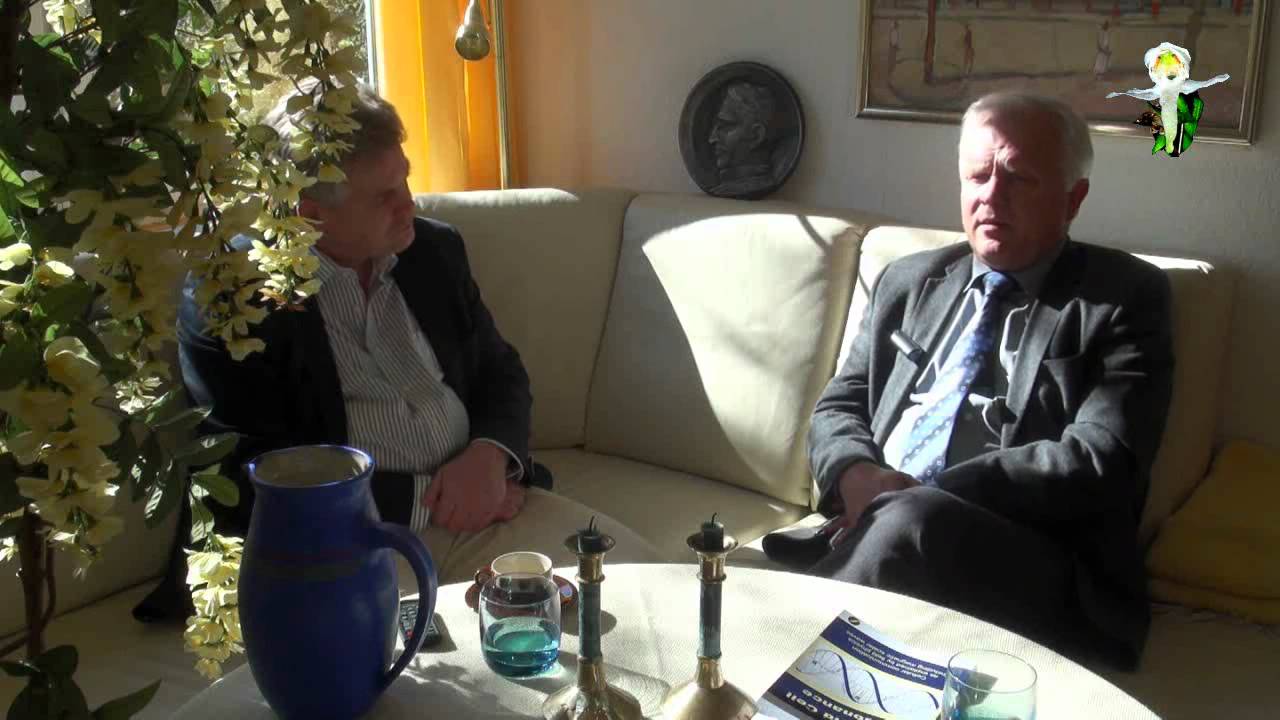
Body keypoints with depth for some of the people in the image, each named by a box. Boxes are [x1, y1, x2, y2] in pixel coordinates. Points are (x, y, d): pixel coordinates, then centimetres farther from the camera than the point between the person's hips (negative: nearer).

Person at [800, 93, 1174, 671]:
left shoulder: (1124, 298, 4)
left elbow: (1098, 464, -8)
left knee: (909, 519, -34)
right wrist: (857, 477, -7)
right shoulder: (908, 281, 19)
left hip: (1035, 579, -2)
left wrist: (916, 496, -15)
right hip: (875, 531, 3)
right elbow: (838, 407, 18)